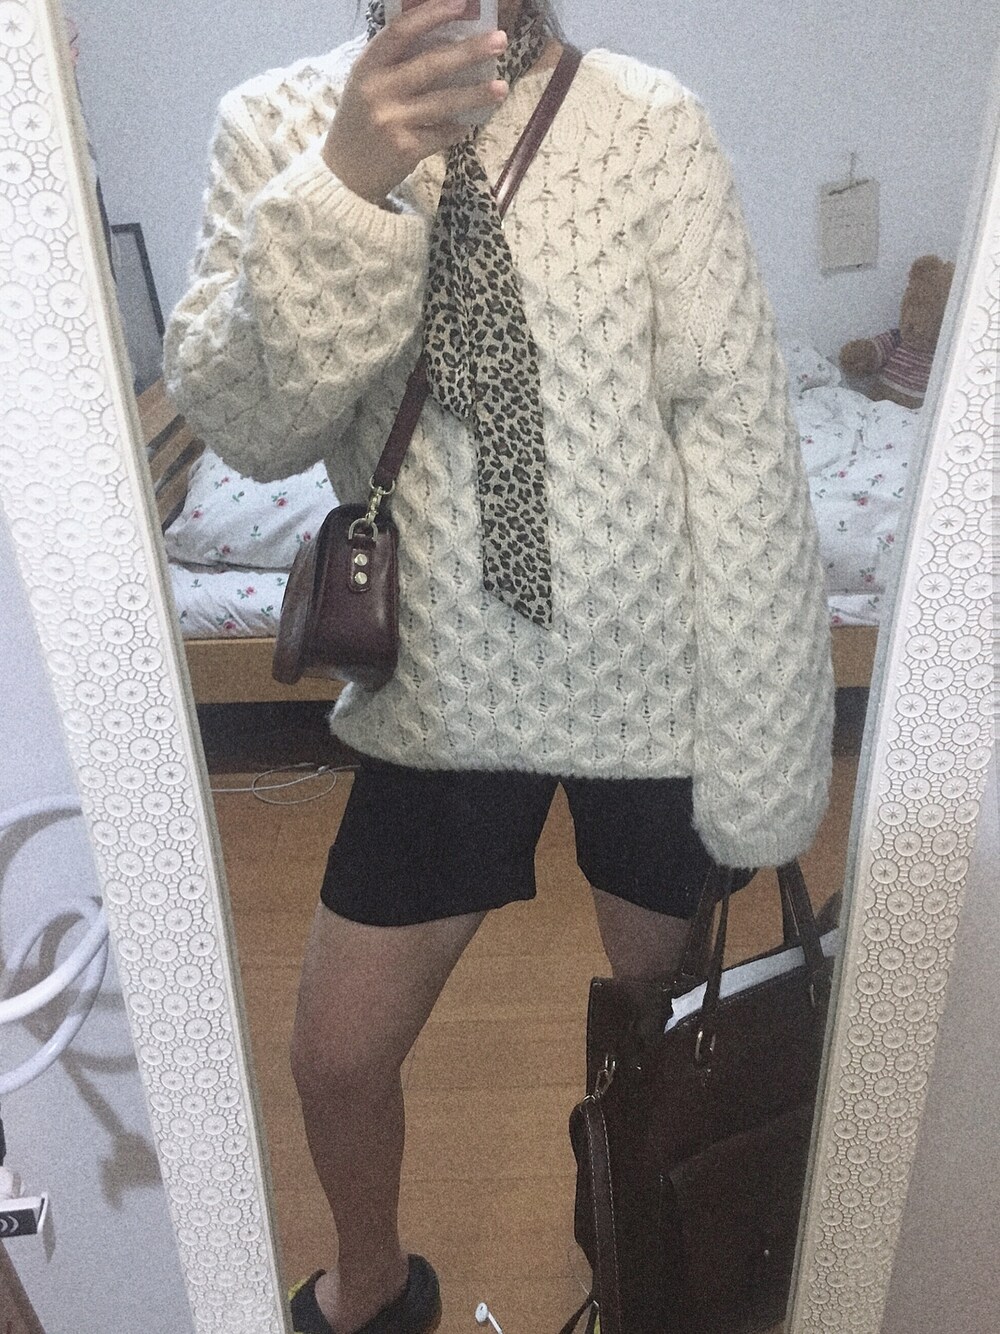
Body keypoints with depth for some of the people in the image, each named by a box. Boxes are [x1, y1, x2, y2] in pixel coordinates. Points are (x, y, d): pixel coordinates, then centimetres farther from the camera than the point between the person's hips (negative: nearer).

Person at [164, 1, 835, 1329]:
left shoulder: (650, 124, -9)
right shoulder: (278, 125, -1)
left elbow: (739, 431, -11)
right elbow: (239, 424, -10)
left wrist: (764, 756, -11)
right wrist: (343, 195, -26)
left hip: (654, 688, -1)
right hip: (447, 696, 2)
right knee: (337, 1058, 14)